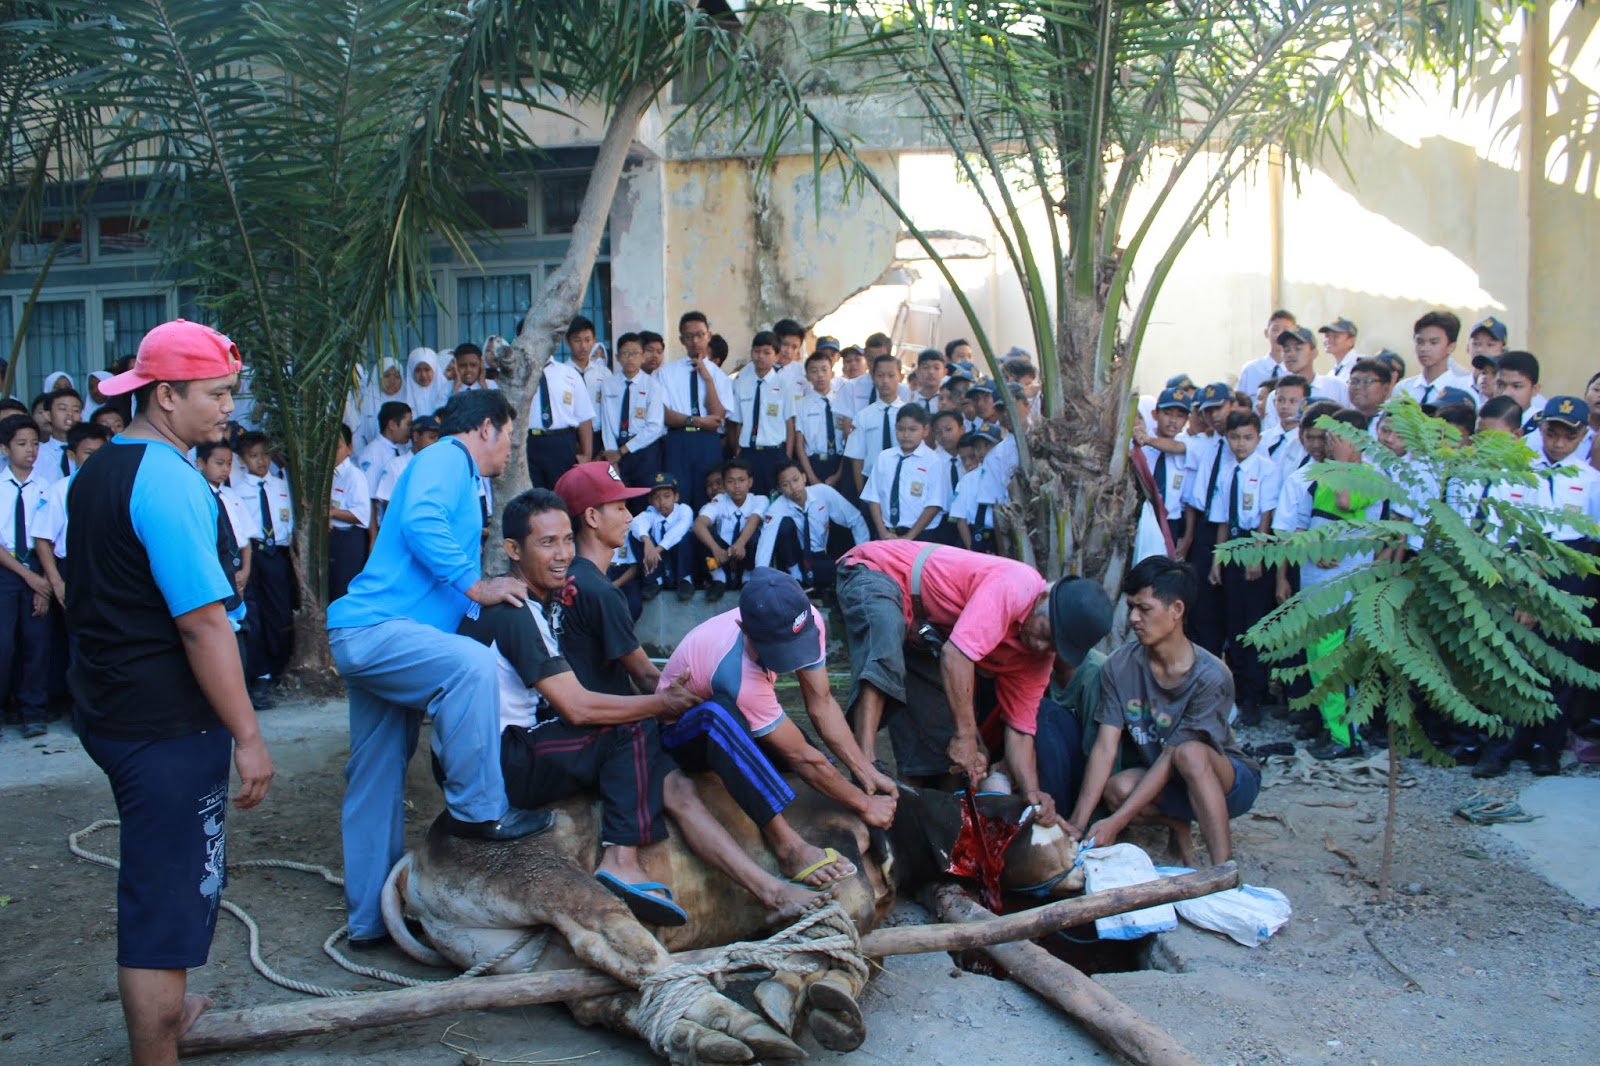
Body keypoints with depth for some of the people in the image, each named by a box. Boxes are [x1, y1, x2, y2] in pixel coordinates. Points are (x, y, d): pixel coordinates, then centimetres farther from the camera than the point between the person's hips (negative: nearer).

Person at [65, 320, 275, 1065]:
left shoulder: (96, 472, 11)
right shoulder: (170, 480, -19)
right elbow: (202, 621, -25)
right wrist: (248, 737, -22)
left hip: (106, 712, 10)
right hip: (167, 724, -10)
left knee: (153, 876, 26)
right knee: (172, 890, 1)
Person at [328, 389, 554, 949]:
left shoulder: (457, 475, 27)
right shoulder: (447, 457, -4)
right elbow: (420, 523, -25)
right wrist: (475, 585, -20)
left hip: (370, 639, 11)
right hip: (373, 628, -11)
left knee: (376, 784, 12)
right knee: (471, 663, -33)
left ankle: (370, 917, 19)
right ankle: (478, 809, -23)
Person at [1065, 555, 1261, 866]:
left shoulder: (1210, 677, -23)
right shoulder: (1118, 666, -11)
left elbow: (1173, 757, -25)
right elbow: (1105, 747, -16)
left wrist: (1115, 823, -30)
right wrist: (1077, 823, -26)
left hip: (1225, 781, -4)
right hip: (1157, 782, 4)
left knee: (1189, 753, -37)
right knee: (1117, 788, -30)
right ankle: (1178, 825, 1)